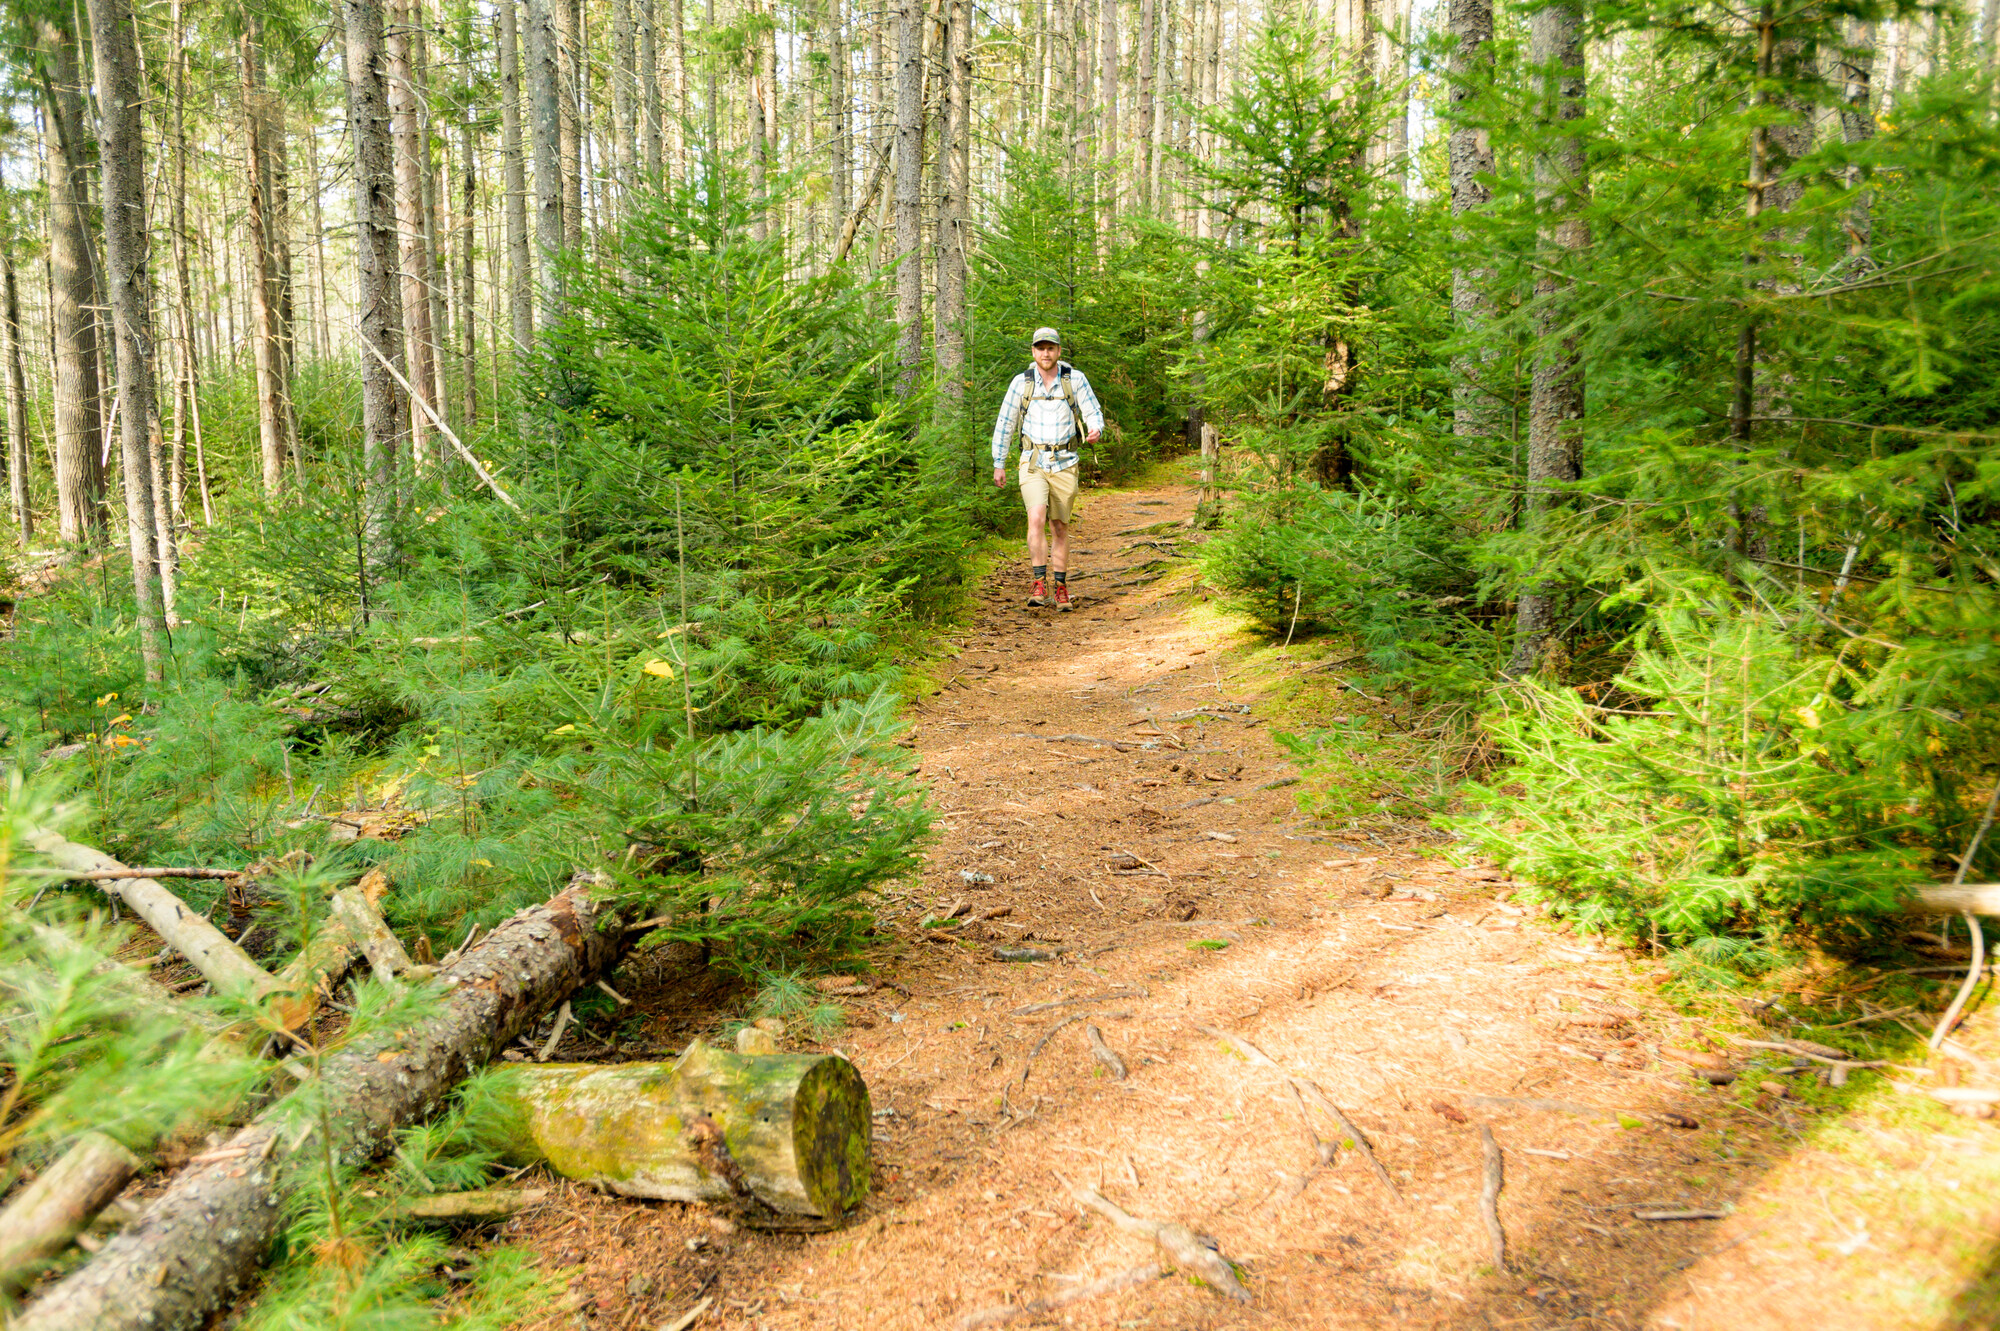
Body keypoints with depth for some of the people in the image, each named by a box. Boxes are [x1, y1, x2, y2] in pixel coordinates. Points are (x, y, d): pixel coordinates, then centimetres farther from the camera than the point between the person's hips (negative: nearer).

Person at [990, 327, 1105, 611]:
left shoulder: (1075, 379, -1)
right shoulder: (1022, 382, -1)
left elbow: (1094, 413, 2)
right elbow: (1004, 424, 6)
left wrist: (1096, 430, -23)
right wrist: (998, 465, 6)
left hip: (1064, 463, 1)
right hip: (1033, 462, -1)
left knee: (1060, 527, 8)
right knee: (1036, 518, -22)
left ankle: (1062, 588, 19)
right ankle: (1040, 585, -21)